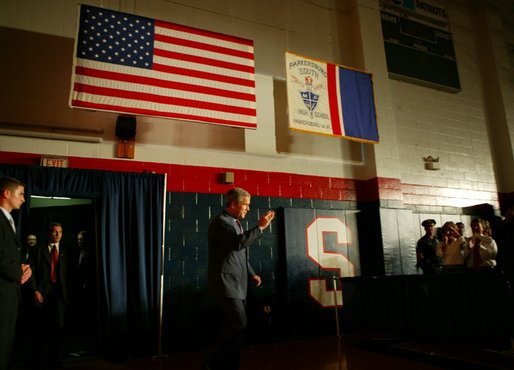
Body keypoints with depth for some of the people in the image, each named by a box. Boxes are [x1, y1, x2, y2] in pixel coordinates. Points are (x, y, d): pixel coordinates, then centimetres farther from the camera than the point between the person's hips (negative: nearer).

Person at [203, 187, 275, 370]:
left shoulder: (235, 223, 17)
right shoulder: (220, 222, -12)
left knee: (233, 325, 10)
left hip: (235, 284, 9)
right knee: (238, 323, -12)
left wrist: (251, 274, 17)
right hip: (225, 283, -9)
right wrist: (260, 227, -21)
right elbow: (238, 243, -29)